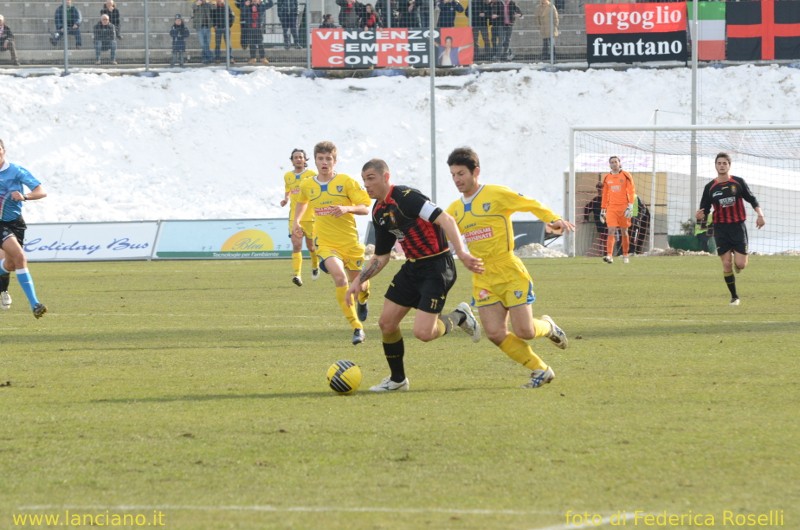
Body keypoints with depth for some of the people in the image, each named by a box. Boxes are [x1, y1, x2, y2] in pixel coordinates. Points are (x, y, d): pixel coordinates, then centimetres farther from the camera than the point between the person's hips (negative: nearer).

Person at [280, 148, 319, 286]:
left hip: (310, 216, -2)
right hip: (294, 217, 2)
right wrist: (286, 199, 3)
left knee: (311, 246, 10)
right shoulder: (288, 176, 7)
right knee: (296, 245, -13)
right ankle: (297, 275, -20)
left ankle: (315, 265, 41)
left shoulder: (312, 174, -3)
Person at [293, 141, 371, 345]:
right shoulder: (307, 185, 3)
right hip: (326, 243, 0)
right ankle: (357, 329, -23)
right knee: (339, 276, -26)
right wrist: (296, 221, 18)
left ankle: (362, 301, 53)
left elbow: (365, 208, -7)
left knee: (358, 285, 11)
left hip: (350, 242, 0)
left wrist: (347, 208, -24)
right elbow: (302, 202, 28)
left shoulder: (346, 181, -7)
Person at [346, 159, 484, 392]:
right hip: (412, 266, 9)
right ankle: (397, 380, 23)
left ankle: (460, 317, 13)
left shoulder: (405, 197, -20)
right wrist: (359, 281, 11)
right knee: (386, 322, 6)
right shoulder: (378, 212, 8)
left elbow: (445, 220, -27)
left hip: (437, 267, -9)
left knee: (423, 333, -16)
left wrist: (462, 254, -36)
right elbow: (381, 257, 19)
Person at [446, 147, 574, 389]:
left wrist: (554, 220, -15)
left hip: (511, 274, -5)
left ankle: (547, 326, 27)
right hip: (483, 279, 5)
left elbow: (531, 205, 0)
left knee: (523, 331, -11)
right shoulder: (455, 209, 10)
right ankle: (540, 370, 7)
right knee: (495, 333, -9)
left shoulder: (497, 195, -6)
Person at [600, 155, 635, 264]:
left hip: (623, 207, -2)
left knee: (624, 232, 6)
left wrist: (630, 206, -14)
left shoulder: (626, 176, 1)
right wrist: (603, 209, 15)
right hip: (611, 208, 2)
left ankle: (625, 255, 19)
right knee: (611, 231, -11)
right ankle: (609, 255, -21)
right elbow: (605, 195, 17)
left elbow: (632, 191, -4)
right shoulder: (607, 178, 11)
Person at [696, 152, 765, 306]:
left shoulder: (738, 182, 2)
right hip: (721, 229, 1)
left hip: (738, 227, -1)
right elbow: (705, 211, 6)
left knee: (740, 264, -9)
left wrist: (760, 214, -7)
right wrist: (700, 216, -17)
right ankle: (734, 296, 9)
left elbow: (752, 199, 9)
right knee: (727, 264, -4)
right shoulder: (710, 187, 4)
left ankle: (737, 265, 30)